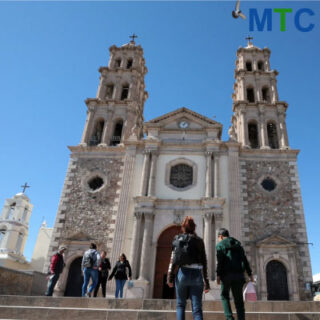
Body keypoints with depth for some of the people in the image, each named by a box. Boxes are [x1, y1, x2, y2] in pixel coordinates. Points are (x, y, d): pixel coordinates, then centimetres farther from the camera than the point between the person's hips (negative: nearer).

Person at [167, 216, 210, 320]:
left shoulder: (177, 239, 7)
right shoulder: (199, 241, 8)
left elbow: (173, 259, -2)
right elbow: (204, 262, 5)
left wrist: (170, 277, -4)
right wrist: (206, 282, 7)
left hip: (182, 273, 0)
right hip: (197, 274, 0)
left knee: (180, 304, 18)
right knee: (197, 308, 1)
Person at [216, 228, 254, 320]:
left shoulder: (220, 245, 3)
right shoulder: (238, 244, 19)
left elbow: (220, 261, -9)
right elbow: (245, 260, 14)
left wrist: (218, 275, -10)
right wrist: (250, 274, 14)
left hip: (227, 274, -4)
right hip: (239, 274, 4)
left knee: (224, 296, 13)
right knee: (238, 299, 9)